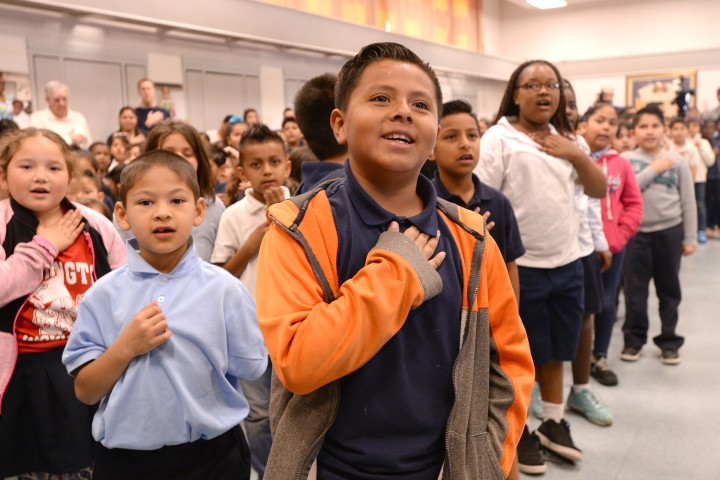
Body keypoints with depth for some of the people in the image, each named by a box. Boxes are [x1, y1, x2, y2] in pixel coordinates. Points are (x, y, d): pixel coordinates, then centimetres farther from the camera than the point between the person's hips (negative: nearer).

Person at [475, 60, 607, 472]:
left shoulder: (565, 139, 12)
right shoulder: (499, 138, -9)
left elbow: (599, 190, 10)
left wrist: (577, 154, -6)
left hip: (567, 263, 6)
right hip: (520, 265, -6)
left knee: (555, 349, 18)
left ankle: (554, 423, 36)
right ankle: (517, 431, 27)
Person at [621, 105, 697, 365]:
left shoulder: (677, 161, 2)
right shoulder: (627, 160, 0)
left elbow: (688, 202, 5)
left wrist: (690, 238, 3)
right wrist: (653, 169, -14)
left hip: (670, 231, 1)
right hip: (637, 233, -1)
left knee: (669, 289, 11)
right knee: (635, 289, 5)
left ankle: (669, 341, 24)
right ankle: (634, 339, 20)